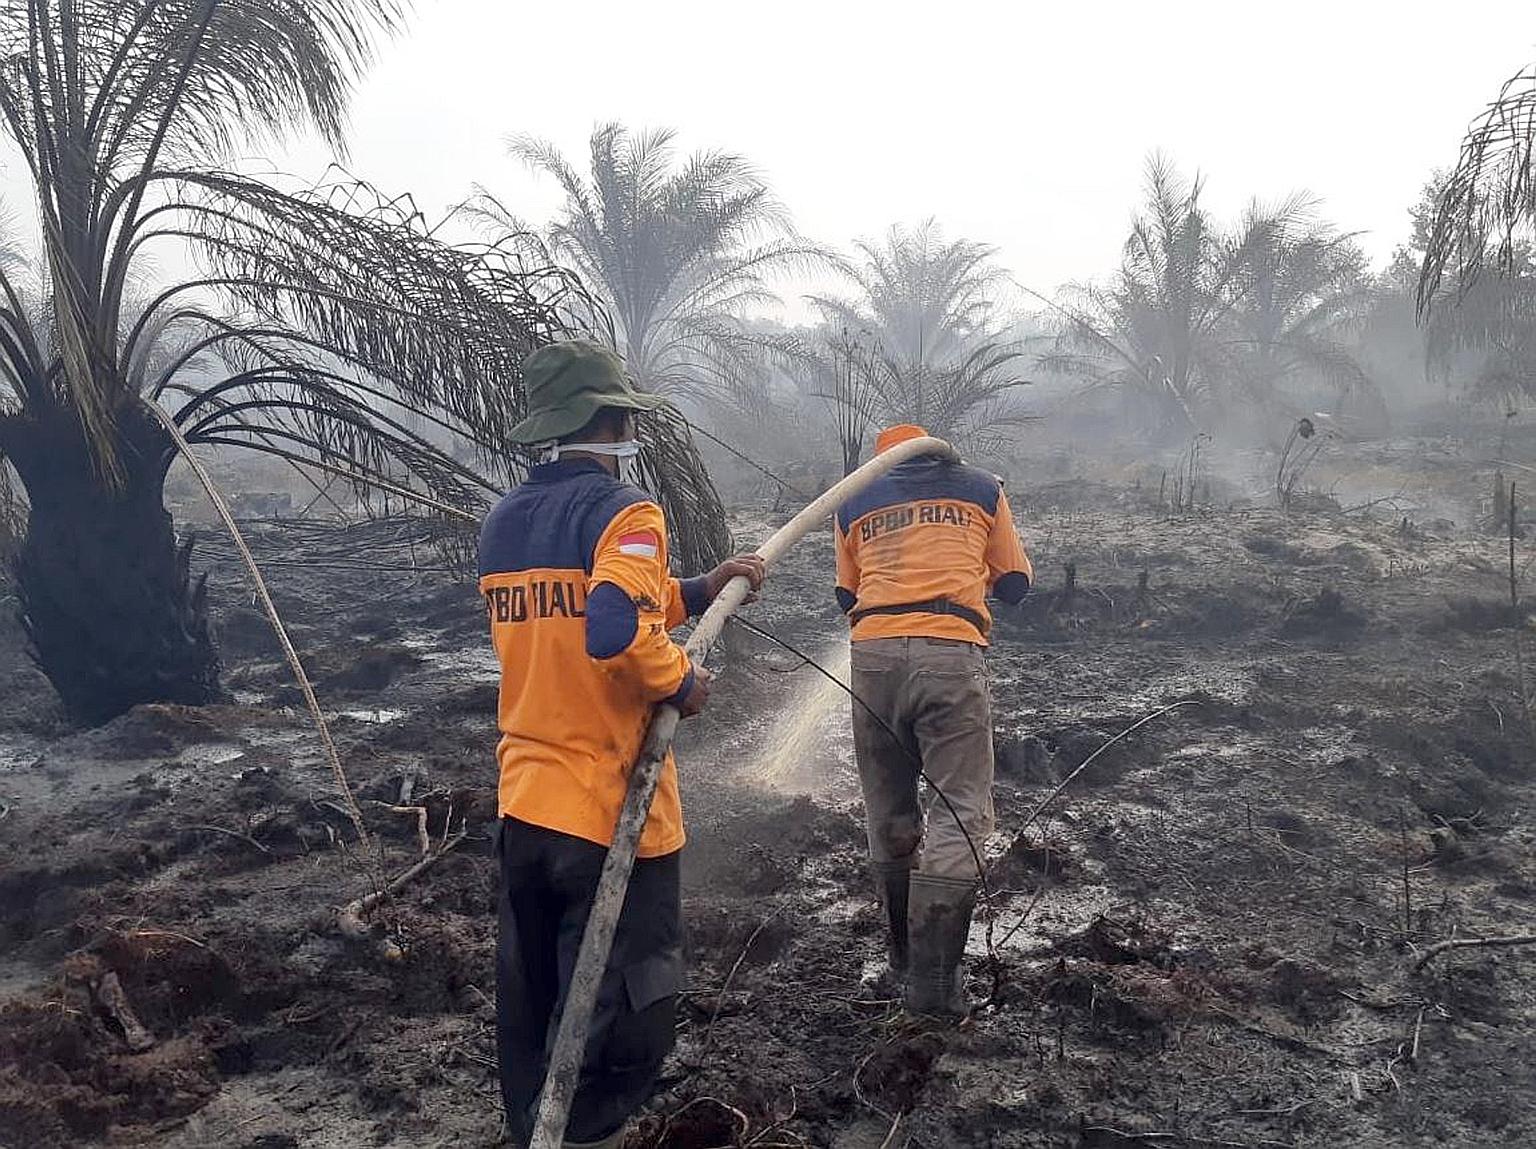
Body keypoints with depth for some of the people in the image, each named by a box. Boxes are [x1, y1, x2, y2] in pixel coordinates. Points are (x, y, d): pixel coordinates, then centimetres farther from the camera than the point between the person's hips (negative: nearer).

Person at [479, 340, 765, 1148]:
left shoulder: (503, 523, 9)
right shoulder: (624, 511, -14)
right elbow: (617, 632, -30)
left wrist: (697, 592, 17)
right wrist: (681, 681, -12)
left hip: (524, 808, 8)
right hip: (610, 811, -8)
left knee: (532, 1016, 18)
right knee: (620, 1027, 4)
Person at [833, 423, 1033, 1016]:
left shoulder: (853, 502, 20)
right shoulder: (981, 489, 16)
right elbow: (1015, 583, 21)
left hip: (872, 653, 3)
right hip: (951, 653, -2)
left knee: (888, 813, 14)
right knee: (959, 813, -1)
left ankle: (905, 954, 26)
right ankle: (933, 979, -7)